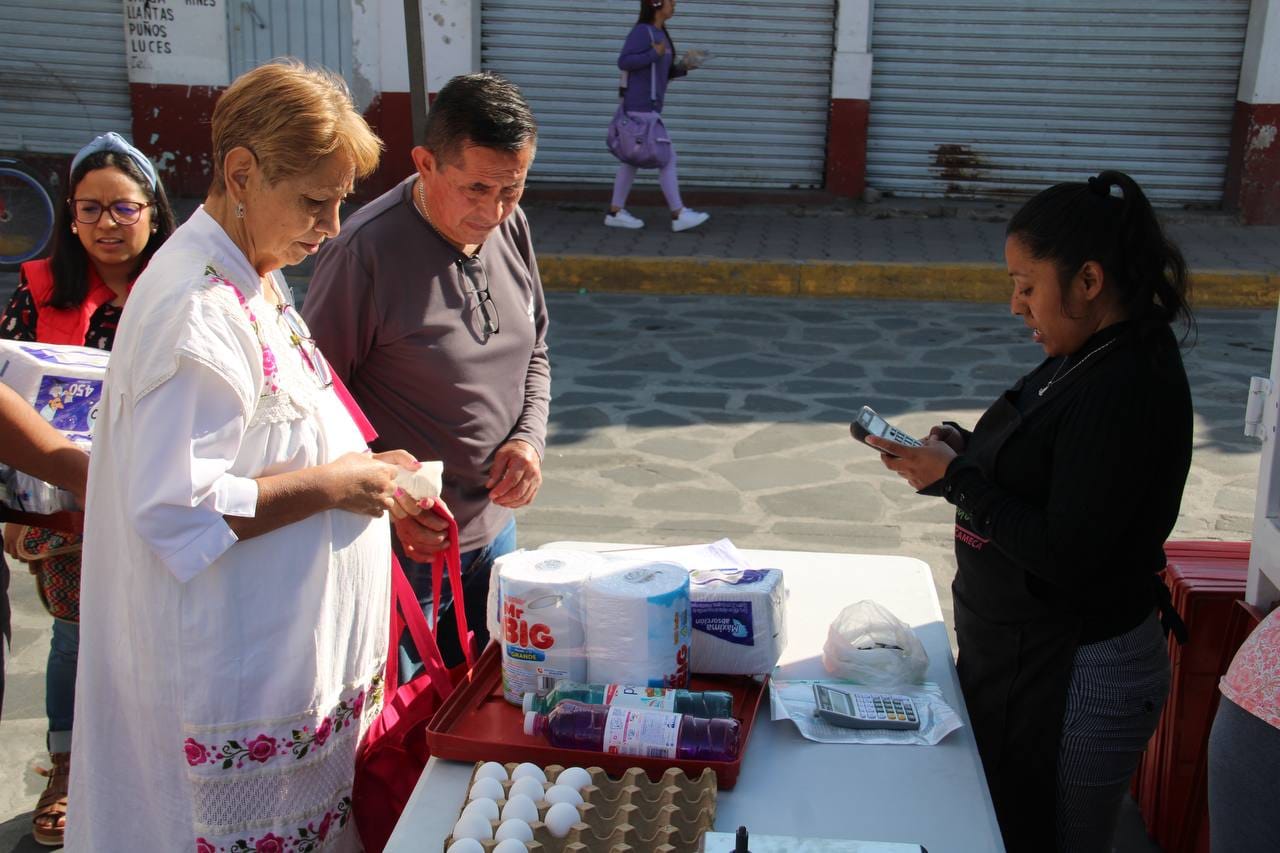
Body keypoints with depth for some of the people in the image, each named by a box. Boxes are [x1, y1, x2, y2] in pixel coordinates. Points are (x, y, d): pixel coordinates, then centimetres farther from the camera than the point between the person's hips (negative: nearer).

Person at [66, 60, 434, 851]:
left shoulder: (255, 281, 10)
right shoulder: (194, 309, -22)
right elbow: (173, 506, -26)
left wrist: (359, 470, 6)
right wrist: (330, 486, -19)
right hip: (238, 672, -10)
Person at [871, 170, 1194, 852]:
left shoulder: (1127, 389, -26)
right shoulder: (1088, 358, 4)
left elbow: (1065, 557, -27)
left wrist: (954, 478, -20)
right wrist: (961, 450, -1)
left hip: (1072, 679, -9)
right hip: (1018, 650, 9)